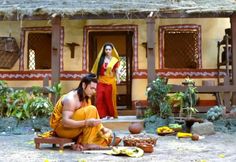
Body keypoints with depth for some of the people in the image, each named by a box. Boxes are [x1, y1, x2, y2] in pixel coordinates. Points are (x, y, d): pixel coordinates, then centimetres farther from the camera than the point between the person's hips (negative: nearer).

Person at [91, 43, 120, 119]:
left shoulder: (115, 60, 2)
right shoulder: (100, 59, 6)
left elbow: (116, 71, 3)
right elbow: (97, 70, 8)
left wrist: (118, 79, -13)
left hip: (110, 81, -2)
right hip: (101, 81, 2)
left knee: (109, 98, 2)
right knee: (100, 98, -5)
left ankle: (111, 114, 17)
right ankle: (103, 114, 2)